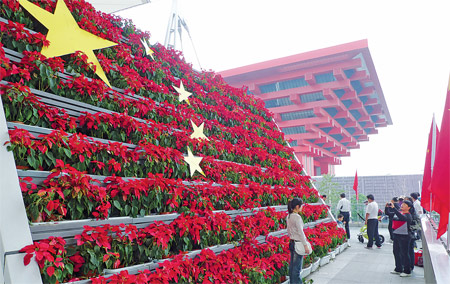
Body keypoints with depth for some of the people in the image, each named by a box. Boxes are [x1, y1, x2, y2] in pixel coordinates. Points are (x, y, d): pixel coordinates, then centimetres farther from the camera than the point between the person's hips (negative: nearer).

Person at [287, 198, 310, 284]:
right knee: (297, 266, -2)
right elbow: (300, 232, -18)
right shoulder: (297, 217, -18)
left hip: (291, 242, 9)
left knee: (292, 264, 14)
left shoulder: (288, 216, 7)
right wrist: (305, 245, -15)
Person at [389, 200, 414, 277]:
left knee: (404, 253, -2)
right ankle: (398, 269, 29)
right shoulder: (399, 212, 11)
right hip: (396, 234, 8)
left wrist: (393, 208, -38)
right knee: (396, 252, 15)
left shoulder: (408, 215, -14)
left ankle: (407, 271, 11)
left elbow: (401, 217, -34)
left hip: (404, 236, -8)